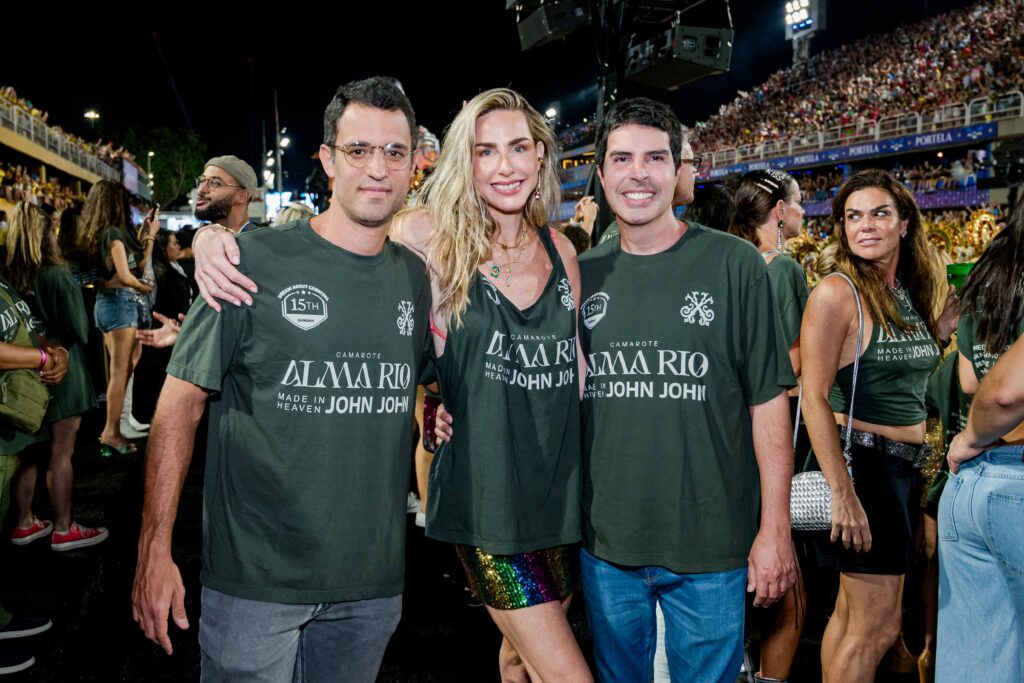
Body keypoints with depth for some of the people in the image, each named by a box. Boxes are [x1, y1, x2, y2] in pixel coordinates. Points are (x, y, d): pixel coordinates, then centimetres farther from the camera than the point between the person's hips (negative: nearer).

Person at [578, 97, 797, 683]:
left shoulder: (734, 265, -5)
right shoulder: (582, 275, 3)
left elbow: (768, 400, -5)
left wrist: (776, 527, -7)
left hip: (711, 547, -2)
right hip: (604, 547, 3)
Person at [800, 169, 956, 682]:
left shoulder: (913, 293, 9)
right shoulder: (836, 293, -13)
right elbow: (814, 397, -18)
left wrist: (948, 321, 8)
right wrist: (842, 492, -22)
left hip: (904, 468, 7)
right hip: (860, 464, -7)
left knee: (852, 612, 15)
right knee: (878, 626, -3)